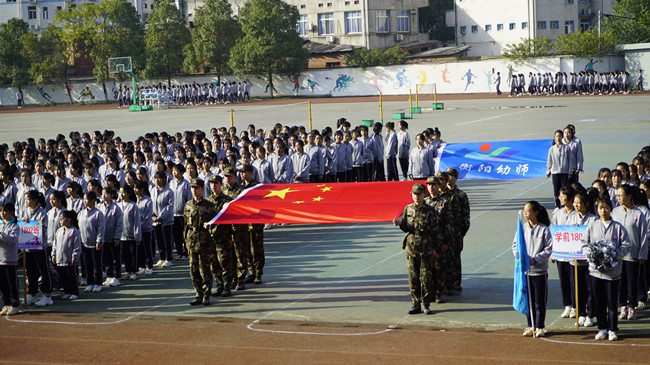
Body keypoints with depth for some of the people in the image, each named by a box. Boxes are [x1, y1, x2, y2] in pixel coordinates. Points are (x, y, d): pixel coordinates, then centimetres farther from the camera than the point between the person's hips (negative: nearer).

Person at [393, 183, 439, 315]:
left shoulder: (430, 210, -4)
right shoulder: (408, 209, 6)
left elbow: (434, 231, -1)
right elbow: (406, 228, 13)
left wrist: (434, 248, -3)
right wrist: (400, 223, -9)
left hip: (426, 248, -3)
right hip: (411, 247, 3)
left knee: (426, 277, 0)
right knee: (413, 277, 4)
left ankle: (426, 305, 9)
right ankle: (416, 304, 12)